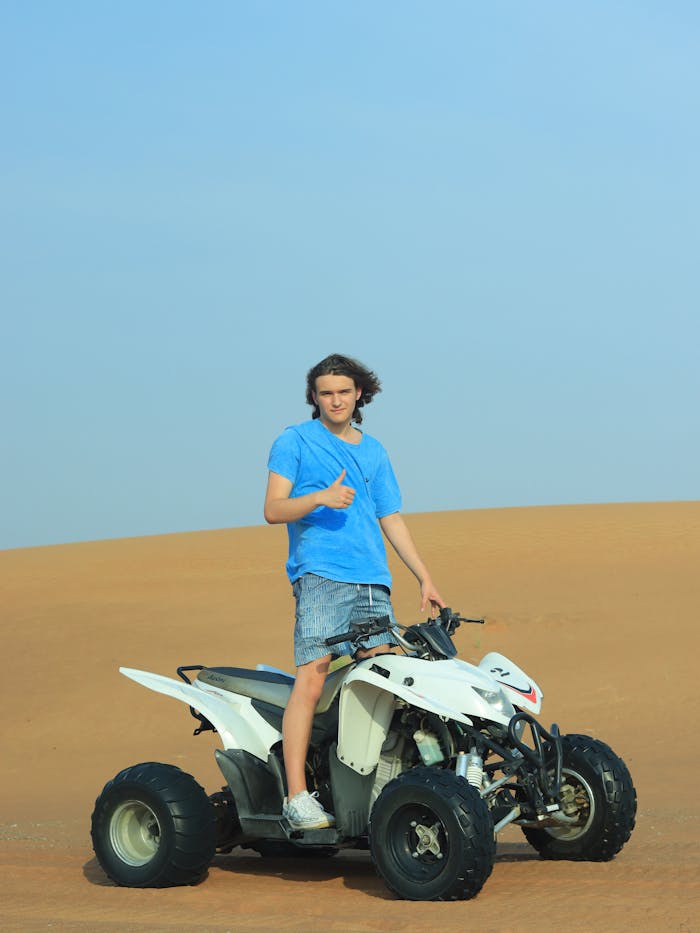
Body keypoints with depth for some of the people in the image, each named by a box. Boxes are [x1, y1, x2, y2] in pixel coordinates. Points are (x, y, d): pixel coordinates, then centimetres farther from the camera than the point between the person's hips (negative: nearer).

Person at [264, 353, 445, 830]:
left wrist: (425, 578, 20)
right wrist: (321, 498, -18)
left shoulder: (374, 452, 22)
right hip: (320, 576, -5)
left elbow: (391, 518, 26)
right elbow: (273, 509, -1)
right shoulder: (295, 441, 7)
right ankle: (296, 795, -17)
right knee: (312, 680, -15)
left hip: (374, 583, 5)